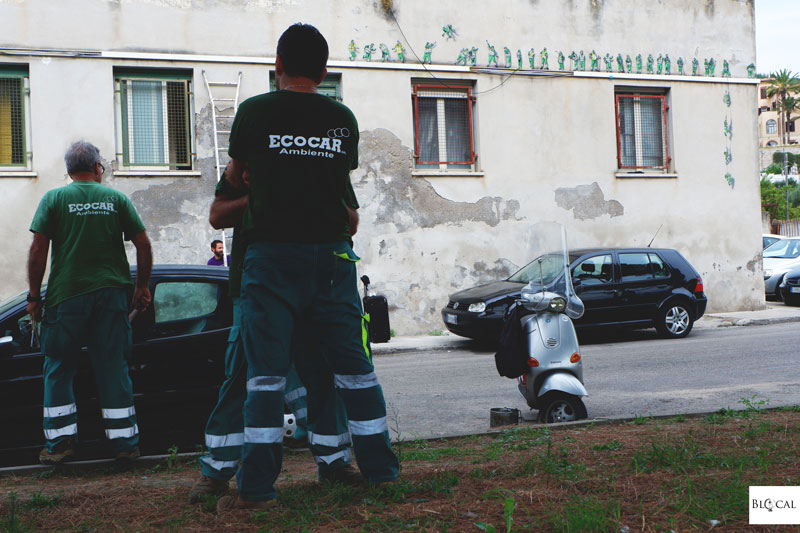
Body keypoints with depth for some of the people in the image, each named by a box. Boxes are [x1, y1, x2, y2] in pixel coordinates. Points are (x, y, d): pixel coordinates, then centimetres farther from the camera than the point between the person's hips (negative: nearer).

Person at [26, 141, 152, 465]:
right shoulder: (116, 199, 7)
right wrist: (143, 287, 13)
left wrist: (34, 295, 3)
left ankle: (60, 443, 7)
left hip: (67, 295, -1)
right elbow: (143, 245, 4)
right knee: (113, 368, 6)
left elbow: (38, 249, -3)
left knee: (58, 369, 9)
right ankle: (125, 443, 8)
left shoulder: (54, 199, 3)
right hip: (112, 293, 2)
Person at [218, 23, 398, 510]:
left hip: (272, 252, -2)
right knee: (354, 365, 10)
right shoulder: (344, 119, 7)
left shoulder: (255, 111, 1)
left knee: (267, 373, 1)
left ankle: (257, 488, 2)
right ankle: (382, 470, 17)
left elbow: (234, 176, 15)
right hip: (332, 253, 2)